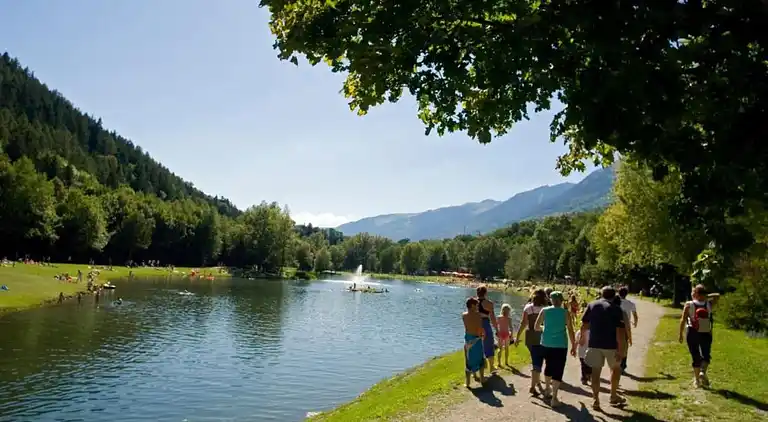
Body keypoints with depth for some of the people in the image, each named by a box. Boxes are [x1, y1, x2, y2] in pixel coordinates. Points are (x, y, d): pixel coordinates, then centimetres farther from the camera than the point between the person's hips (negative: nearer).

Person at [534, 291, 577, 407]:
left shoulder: (544, 311, 0)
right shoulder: (565, 312, -5)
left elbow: (537, 327, 3)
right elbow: (570, 330, -4)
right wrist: (573, 346, 4)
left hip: (546, 343, 3)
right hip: (560, 345, -3)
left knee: (548, 366, 23)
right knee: (558, 370, 1)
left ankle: (547, 389, 42)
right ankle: (554, 398, -5)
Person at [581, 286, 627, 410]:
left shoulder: (591, 305, 2)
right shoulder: (616, 308, -6)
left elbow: (584, 325, 4)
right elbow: (620, 330, -13)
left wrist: (582, 336, 22)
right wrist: (621, 349, -11)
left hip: (594, 344, 2)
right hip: (611, 345, -2)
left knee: (596, 371, 8)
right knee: (616, 368, 20)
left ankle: (595, 399, 6)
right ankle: (613, 396, 28)